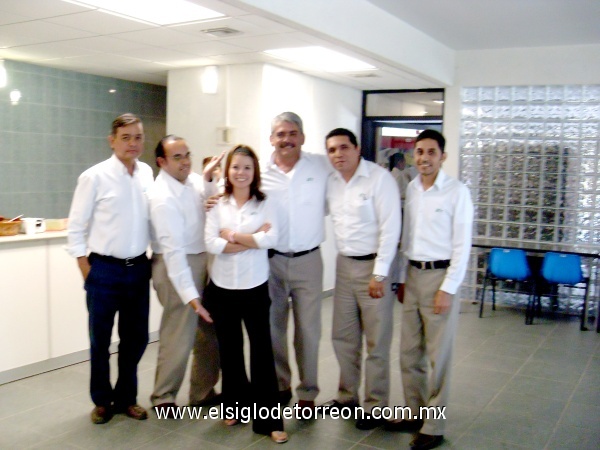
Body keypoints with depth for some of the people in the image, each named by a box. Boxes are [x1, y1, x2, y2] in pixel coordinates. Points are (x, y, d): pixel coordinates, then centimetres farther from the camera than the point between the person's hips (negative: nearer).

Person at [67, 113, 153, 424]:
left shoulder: (148, 174, 2)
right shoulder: (94, 177, -10)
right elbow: (76, 227, -6)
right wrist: (88, 273, -7)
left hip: (139, 268, 4)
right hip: (104, 270, -3)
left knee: (136, 337, 13)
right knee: (100, 340, 11)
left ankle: (126, 397, 32)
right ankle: (102, 401, 31)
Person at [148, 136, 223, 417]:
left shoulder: (191, 178, 2)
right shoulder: (163, 197, -21)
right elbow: (173, 249, -26)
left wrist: (207, 179, -5)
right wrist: (190, 295, -30)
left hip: (202, 261, 8)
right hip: (177, 267, -8)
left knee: (210, 331, 15)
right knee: (179, 336, 0)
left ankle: (203, 391, 32)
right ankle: (164, 397, 21)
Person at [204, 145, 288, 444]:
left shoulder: (264, 204, -1)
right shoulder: (217, 204, 1)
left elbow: (270, 239, -16)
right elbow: (211, 244, -11)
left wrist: (232, 235, -12)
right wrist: (253, 239, -14)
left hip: (255, 287, -2)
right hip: (222, 287, 2)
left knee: (262, 349, 0)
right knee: (229, 349, 15)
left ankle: (268, 419, 10)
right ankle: (235, 405, 34)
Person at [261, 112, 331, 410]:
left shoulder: (322, 166, -1)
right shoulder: (259, 173, 0)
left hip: (308, 261, -1)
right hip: (270, 260, 1)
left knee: (308, 330, 7)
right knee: (272, 328, 13)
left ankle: (307, 391, 24)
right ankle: (279, 385, 32)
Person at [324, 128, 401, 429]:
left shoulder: (379, 178, -12)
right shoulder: (330, 181, 6)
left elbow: (390, 228, -14)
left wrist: (379, 274, -16)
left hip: (373, 265, -6)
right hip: (344, 265, 6)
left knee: (376, 342, 3)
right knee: (343, 336, 15)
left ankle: (375, 407, 18)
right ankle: (347, 396, 32)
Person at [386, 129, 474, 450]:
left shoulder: (456, 192, -10)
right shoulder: (411, 189, 8)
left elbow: (462, 245, -10)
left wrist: (448, 289, -13)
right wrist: (403, 279, 14)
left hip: (440, 276, -6)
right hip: (413, 275, 6)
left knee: (438, 357, 3)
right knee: (409, 354, 13)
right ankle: (415, 414, 29)